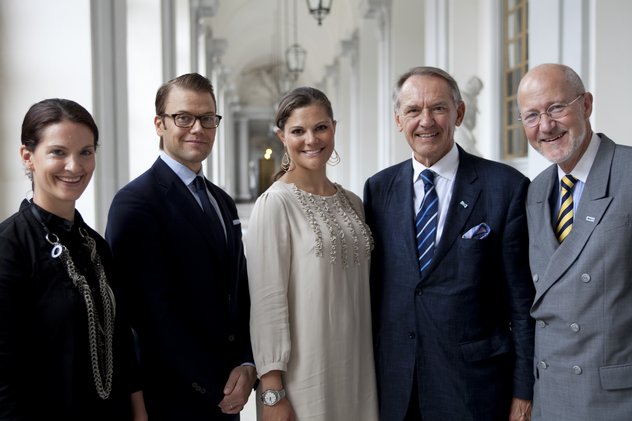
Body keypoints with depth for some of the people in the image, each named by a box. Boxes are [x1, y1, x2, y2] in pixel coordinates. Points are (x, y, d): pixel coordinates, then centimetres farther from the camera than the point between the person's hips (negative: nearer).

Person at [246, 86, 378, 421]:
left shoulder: (352, 202, 8)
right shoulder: (274, 204, -11)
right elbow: (267, 302, -14)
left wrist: (372, 369, 12)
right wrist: (272, 392, -15)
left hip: (357, 372, 6)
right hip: (303, 377, -6)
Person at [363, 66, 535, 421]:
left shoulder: (507, 187, -6)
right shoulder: (379, 189, 5)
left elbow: (523, 302, -5)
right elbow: (373, 289, 9)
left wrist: (524, 393, -6)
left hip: (476, 388, -3)